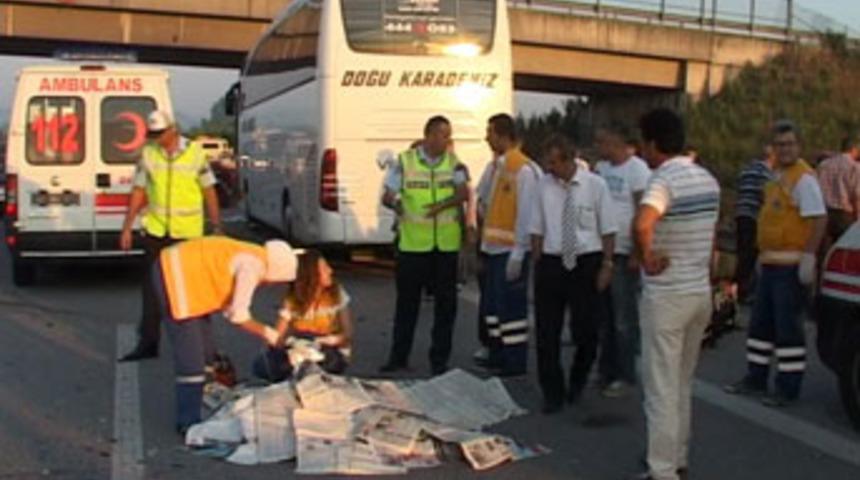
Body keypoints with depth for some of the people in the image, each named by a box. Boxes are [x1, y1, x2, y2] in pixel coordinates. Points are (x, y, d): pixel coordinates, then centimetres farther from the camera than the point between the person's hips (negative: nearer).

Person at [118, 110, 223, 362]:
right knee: (151, 287, 4)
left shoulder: (195, 152, -3)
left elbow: (209, 191, 1)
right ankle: (148, 342, 12)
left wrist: (217, 227, 0)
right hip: (155, 230, 2)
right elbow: (138, 192, 5)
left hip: (188, 232, -2)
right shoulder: (148, 154, 2)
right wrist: (127, 227, 2)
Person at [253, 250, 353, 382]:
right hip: (300, 352, 0)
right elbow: (278, 337, -10)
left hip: (332, 352, 0)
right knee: (261, 365, -26)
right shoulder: (292, 300, -5)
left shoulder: (337, 295, -7)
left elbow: (348, 335, -9)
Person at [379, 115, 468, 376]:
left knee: (445, 302, 6)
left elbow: (463, 193, -11)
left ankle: (439, 359, 18)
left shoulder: (453, 162, 4)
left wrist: (443, 204, -27)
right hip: (412, 244, -1)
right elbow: (387, 196, 3)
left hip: (446, 245, 2)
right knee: (407, 300, 7)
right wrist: (394, 202, -17)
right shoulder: (404, 161, 0)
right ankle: (398, 356, 20)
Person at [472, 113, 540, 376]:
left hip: (510, 250, -8)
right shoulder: (494, 167, 11)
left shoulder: (524, 170, -15)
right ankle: (496, 354, 27)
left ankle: (515, 361, 8)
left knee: (511, 305, -1)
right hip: (492, 247, 8)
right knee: (491, 302, 15)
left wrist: (517, 254, -19)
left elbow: (526, 214, -18)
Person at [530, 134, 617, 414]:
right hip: (551, 262, 2)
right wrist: (537, 265, 4)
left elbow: (608, 230, -1)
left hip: (586, 263, -2)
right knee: (547, 332, 3)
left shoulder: (595, 185, -4)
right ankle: (552, 394, 16)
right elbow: (537, 229, 8)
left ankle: (578, 380, 33)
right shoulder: (544, 185, 3)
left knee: (586, 328, 3)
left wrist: (606, 266, -4)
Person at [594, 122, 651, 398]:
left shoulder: (637, 169, -10)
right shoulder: (601, 168, 12)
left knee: (624, 318, 0)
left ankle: (625, 377, 9)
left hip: (623, 253, -7)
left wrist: (637, 253, -18)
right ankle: (607, 371, 23)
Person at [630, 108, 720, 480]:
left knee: (661, 388, 1)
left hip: (666, 296, -8)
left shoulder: (663, 181, -18)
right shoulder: (708, 180, 8)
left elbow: (641, 225, -38)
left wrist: (647, 258, -21)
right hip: (701, 292, 8)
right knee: (682, 384, 20)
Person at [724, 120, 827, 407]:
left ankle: (788, 388, 4)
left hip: (790, 265, -10)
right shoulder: (778, 176, 16)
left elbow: (819, 218, -20)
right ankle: (755, 379, 27)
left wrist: (808, 258, -25)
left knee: (787, 326, -4)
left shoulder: (803, 178, -13)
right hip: (770, 264, 10)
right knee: (761, 322, 15)